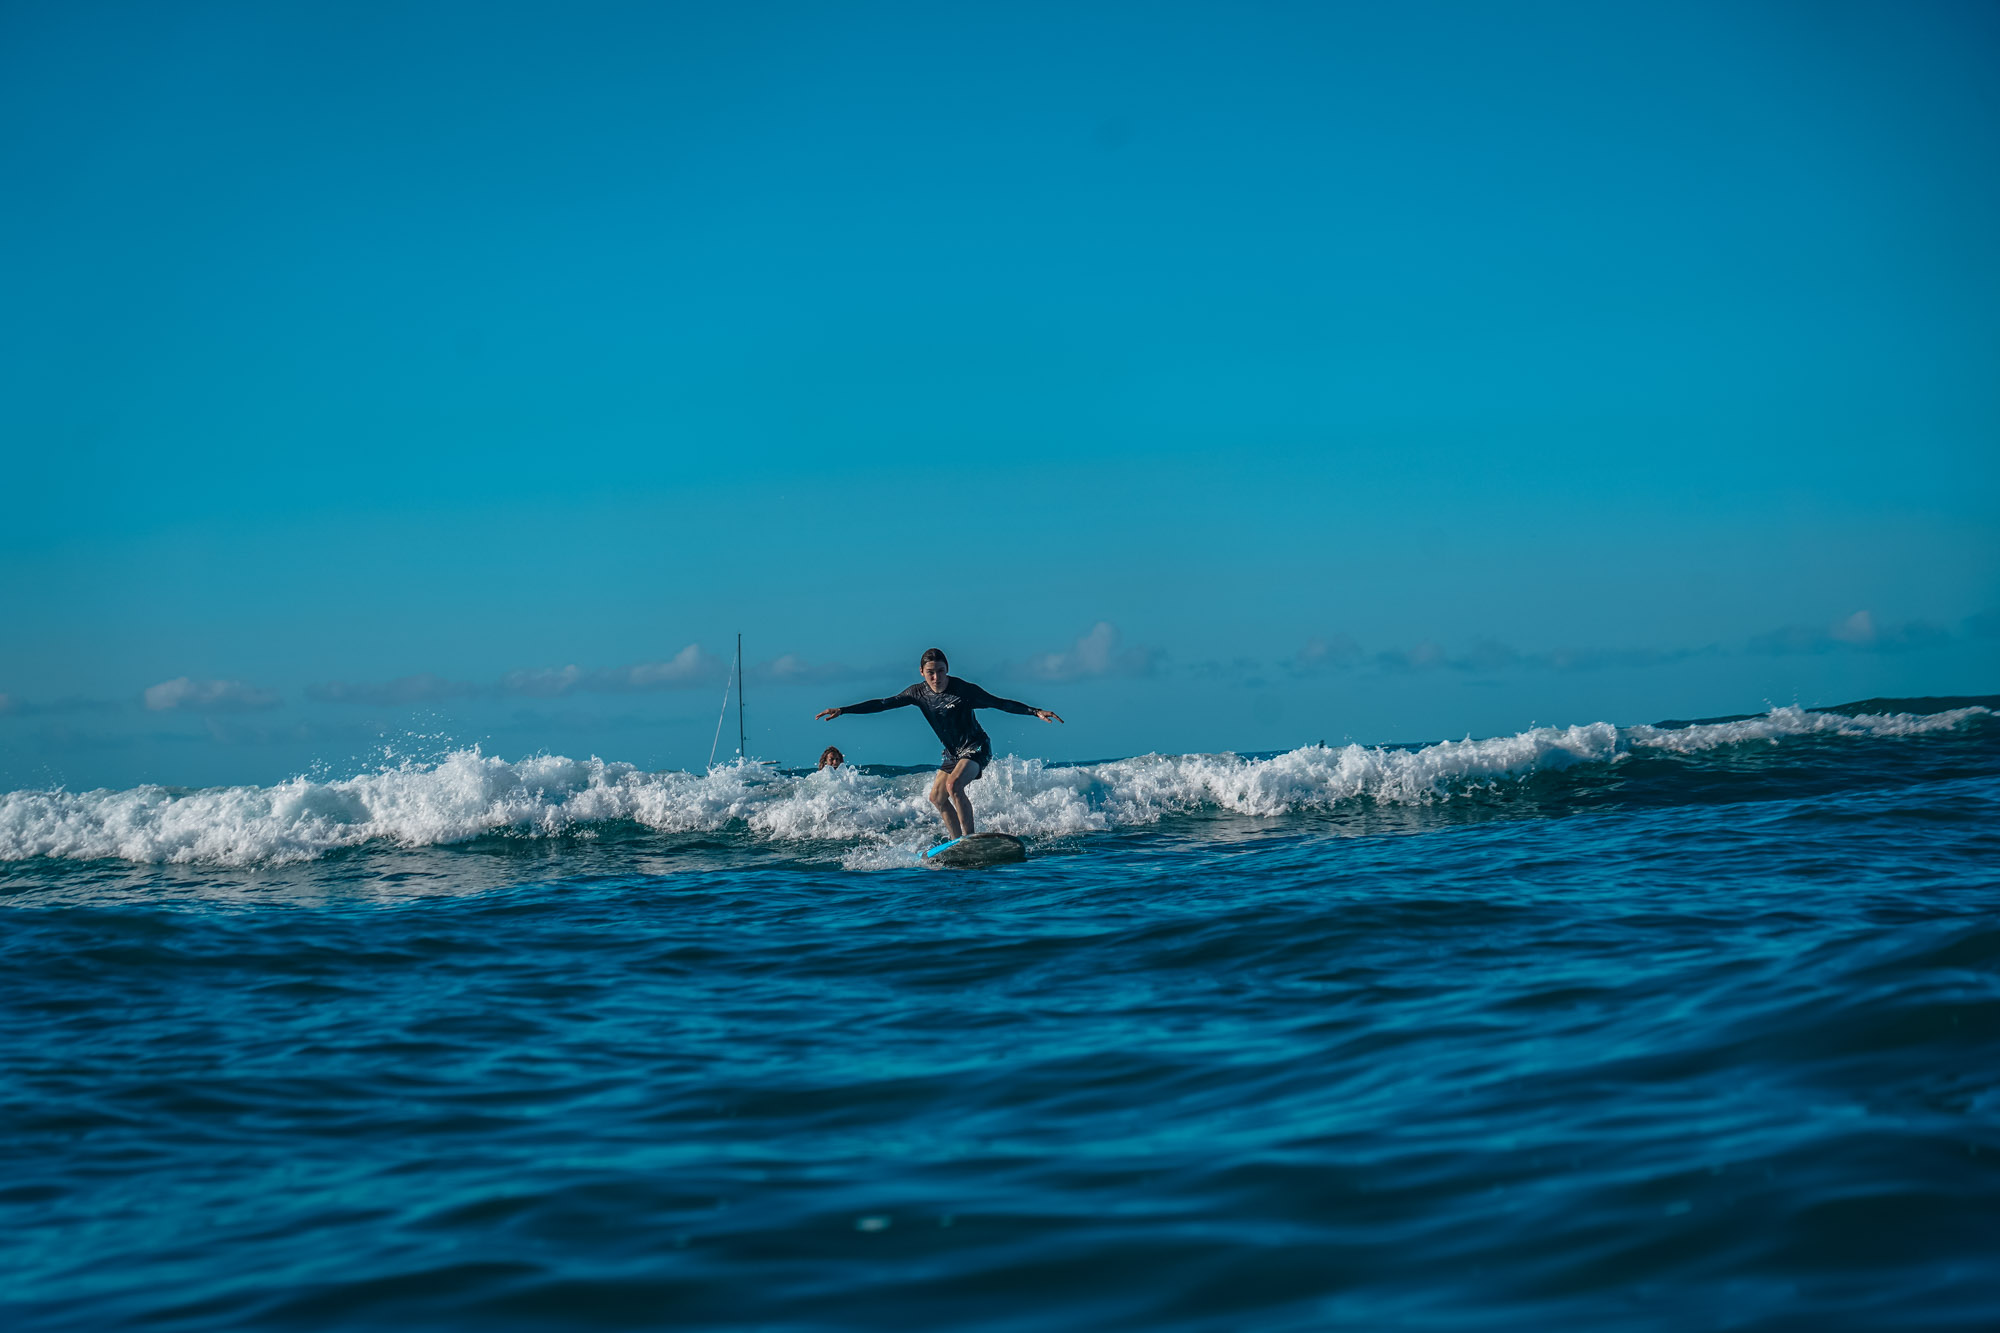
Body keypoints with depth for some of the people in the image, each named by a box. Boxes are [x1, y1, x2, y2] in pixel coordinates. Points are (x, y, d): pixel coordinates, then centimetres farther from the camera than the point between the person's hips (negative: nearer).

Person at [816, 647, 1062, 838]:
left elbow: (1001, 703, -19)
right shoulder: (919, 693, -4)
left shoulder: (963, 690, -20)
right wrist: (842, 710, -4)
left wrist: (1036, 712, -28)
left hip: (976, 747, -7)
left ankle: (969, 838, -22)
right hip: (953, 751, 7)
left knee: (954, 784, -27)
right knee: (937, 796, 5)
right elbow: (883, 703, -1)